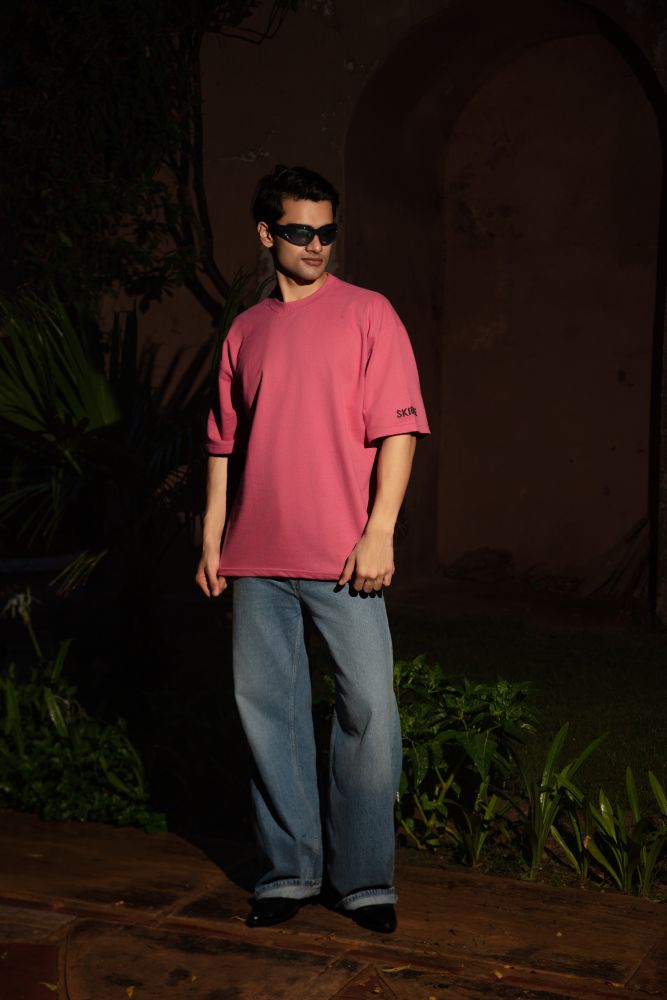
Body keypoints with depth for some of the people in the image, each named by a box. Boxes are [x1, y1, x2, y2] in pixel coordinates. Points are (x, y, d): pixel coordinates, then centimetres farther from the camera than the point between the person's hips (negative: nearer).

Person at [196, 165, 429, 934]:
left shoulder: (367, 314, 2)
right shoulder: (245, 332, 12)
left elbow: (398, 429, -4)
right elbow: (224, 443, 16)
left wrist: (379, 532, -12)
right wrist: (211, 538, 10)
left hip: (342, 557, -3)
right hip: (257, 557, 4)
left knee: (368, 709, -4)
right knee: (266, 706, 7)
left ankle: (363, 876, 12)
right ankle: (289, 870, 20)